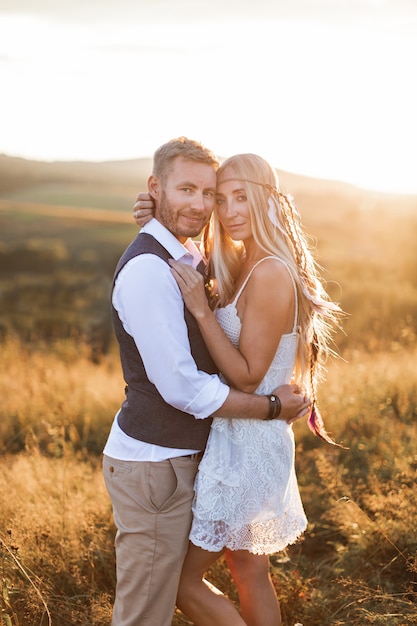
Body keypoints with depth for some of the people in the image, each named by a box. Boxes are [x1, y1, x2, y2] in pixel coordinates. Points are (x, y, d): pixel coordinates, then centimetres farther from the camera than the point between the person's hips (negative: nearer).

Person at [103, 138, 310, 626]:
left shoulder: (189, 257, 10)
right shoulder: (147, 269, -21)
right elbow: (182, 388, -23)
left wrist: (293, 393, 8)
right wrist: (272, 407, -12)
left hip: (178, 457, 10)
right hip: (152, 465, -10)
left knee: (173, 583, 24)